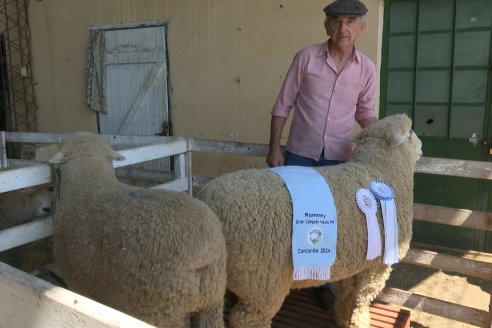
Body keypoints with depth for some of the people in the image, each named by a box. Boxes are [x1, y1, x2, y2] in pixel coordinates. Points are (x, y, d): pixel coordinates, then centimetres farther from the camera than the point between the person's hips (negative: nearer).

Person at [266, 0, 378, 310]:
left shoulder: (367, 68, -1)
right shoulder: (307, 57, -7)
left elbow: (366, 113, 10)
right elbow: (283, 105, -3)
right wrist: (275, 147, -6)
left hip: (338, 158, 2)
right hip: (299, 153, -1)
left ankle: (324, 281, 30)